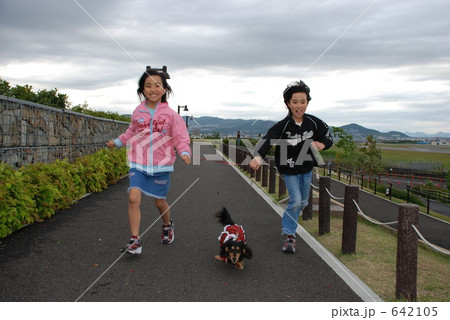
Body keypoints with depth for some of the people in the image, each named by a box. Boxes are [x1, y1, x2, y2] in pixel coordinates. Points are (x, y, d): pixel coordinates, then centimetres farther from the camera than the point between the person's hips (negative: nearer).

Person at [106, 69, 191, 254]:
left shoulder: (170, 114, -4)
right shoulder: (138, 112, 4)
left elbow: (181, 137, -4)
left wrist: (184, 152, -20)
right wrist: (117, 142, 14)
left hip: (161, 164, -1)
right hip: (138, 163, 2)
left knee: (159, 202, 10)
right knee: (134, 197, -15)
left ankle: (167, 226, 43)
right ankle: (135, 240, -5)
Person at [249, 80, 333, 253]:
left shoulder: (314, 122, -12)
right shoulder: (282, 126, -24)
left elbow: (328, 137, -1)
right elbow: (267, 140, -37)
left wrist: (322, 144, -26)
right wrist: (258, 156, -57)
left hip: (307, 169, 5)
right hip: (290, 170, -4)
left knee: (303, 202, 17)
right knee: (295, 201, -14)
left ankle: (288, 223, 45)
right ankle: (289, 235, 3)